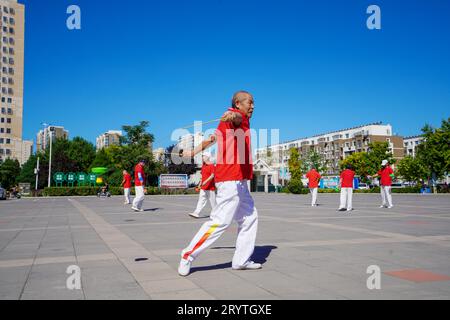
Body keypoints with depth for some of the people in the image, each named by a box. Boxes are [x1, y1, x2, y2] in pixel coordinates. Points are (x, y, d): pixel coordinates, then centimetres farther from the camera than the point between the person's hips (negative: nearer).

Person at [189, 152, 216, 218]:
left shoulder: (211, 165, -11)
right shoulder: (203, 165, 14)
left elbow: (212, 175, -19)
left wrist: (206, 181, -28)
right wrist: (200, 183, 16)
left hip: (210, 187, -7)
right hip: (203, 187, 7)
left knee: (212, 200, 3)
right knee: (201, 199, 0)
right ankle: (197, 213, -6)